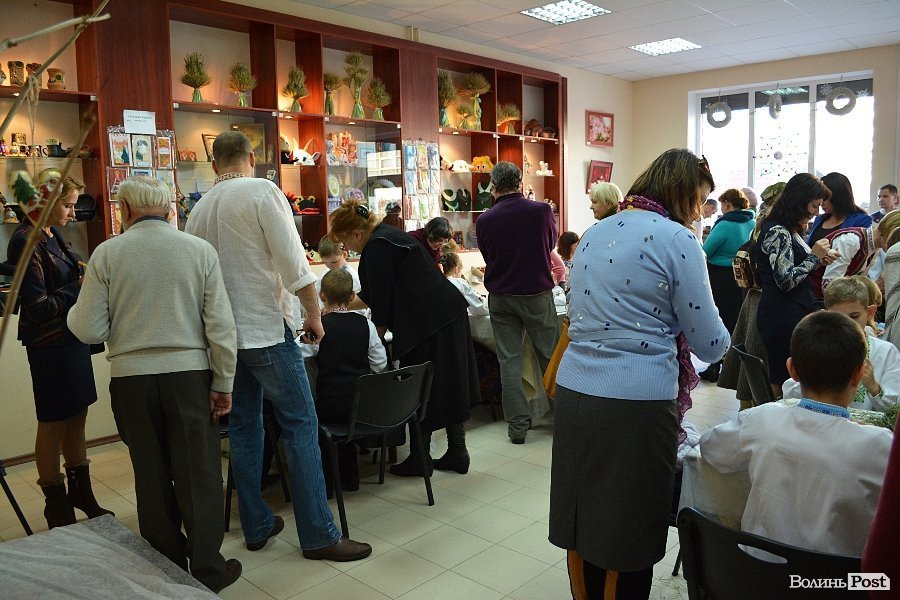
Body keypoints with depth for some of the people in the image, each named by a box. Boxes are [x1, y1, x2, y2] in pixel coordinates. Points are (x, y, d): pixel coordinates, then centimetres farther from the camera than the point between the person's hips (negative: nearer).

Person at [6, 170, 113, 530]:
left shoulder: (52, 234, 9)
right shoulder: (26, 243, -17)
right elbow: (37, 308, -20)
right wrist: (82, 287, -16)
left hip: (71, 337, 9)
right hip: (49, 345, -8)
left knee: (76, 417, 17)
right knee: (53, 424, 5)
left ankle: (81, 493, 32)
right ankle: (57, 509, 21)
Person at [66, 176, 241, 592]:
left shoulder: (106, 254, -3)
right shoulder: (199, 250, -4)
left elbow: (88, 330, -3)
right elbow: (221, 327, -6)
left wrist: (75, 308, 19)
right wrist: (223, 384, 2)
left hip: (131, 378, 1)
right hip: (189, 374, -1)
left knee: (152, 477, 14)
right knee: (198, 476, 9)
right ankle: (207, 572, 18)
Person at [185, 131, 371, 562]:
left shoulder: (199, 209, 9)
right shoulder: (263, 192, -9)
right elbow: (293, 262, -15)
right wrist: (313, 312, -5)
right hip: (266, 328, -7)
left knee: (243, 427, 14)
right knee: (300, 426, -1)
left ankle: (256, 526, 23)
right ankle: (318, 535, 3)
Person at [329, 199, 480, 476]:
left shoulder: (376, 248, -13)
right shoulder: (386, 234, 18)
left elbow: (381, 299, -11)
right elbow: (372, 294, 25)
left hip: (428, 323, -10)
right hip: (450, 312, 10)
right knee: (451, 386, 13)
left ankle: (419, 458, 16)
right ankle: (457, 453, 23)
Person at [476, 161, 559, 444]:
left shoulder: (484, 220, -6)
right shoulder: (542, 211, -9)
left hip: (501, 298, 1)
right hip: (537, 294, -1)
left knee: (509, 360, 6)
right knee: (550, 356, 11)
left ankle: (518, 424, 9)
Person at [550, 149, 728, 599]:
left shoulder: (594, 233, 12)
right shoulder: (675, 238, -8)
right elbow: (709, 343, -5)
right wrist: (721, 338, 19)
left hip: (573, 394, 7)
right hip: (635, 405, -6)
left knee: (582, 522, 18)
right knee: (628, 531, 10)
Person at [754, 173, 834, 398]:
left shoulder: (789, 230, 15)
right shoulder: (777, 232, -15)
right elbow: (785, 281, -19)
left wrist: (819, 259, 10)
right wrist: (813, 256, -11)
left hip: (793, 313, 10)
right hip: (782, 317, -10)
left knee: (781, 379, 13)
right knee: (785, 381, -3)